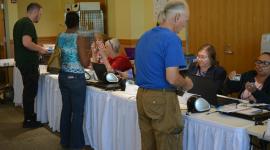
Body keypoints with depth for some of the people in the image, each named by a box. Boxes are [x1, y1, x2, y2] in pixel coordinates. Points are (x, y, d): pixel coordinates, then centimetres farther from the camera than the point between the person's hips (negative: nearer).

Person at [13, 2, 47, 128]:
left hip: (23, 61, 10)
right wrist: (40, 49, -15)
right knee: (31, 91, -1)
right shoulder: (28, 24, -17)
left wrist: (36, 49, 18)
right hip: (29, 63, -10)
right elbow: (26, 43, -30)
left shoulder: (19, 22, 14)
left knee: (28, 90, 19)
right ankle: (28, 120, 7)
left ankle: (29, 115, 30)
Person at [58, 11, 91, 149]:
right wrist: (88, 50, -2)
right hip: (76, 78, -7)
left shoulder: (60, 37, 4)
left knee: (66, 108, 16)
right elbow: (85, 63, -17)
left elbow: (59, 57, 13)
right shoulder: (80, 38, -15)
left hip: (63, 76, 7)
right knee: (78, 112, 3)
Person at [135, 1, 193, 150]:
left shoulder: (144, 36, 11)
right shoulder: (172, 38, -16)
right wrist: (186, 83, -1)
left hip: (142, 96, 8)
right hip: (161, 99, -8)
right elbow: (172, 78, -22)